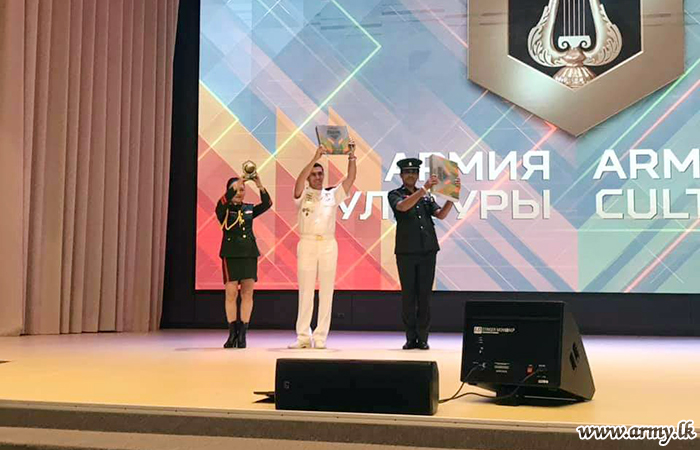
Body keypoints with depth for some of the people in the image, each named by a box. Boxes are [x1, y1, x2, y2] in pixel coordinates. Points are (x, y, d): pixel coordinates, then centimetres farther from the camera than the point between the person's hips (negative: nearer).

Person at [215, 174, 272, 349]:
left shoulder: (249, 209, 11)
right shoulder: (223, 210, 2)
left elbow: (267, 204, -5)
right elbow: (223, 202, -21)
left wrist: (259, 185, -18)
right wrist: (237, 182, -29)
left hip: (249, 254, 3)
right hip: (231, 254, -3)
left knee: (247, 293, 0)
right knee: (231, 293, -4)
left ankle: (242, 334, 4)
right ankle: (232, 333, 4)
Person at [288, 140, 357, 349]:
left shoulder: (333, 195, 13)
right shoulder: (303, 195, 8)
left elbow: (350, 178, 4)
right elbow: (299, 180, -12)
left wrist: (352, 156, -8)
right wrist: (315, 158, -18)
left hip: (328, 245, 1)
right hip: (307, 244, -1)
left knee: (326, 292, 0)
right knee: (305, 292, 0)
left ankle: (320, 337, 4)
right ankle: (303, 336, 4)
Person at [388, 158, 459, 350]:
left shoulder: (427, 196, 16)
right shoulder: (395, 195, 6)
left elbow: (441, 214, 5)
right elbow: (403, 206, -16)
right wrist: (424, 188, -23)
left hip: (427, 250, 3)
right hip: (406, 251, -2)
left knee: (424, 295, 2)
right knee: (408, 295, 1)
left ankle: (422, 338, 7)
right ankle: (411, 338, 8)